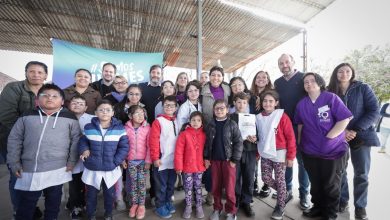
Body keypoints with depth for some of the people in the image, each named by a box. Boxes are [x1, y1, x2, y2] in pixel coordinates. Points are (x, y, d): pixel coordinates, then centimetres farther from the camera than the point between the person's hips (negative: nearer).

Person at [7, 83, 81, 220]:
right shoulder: (27, 116, 4)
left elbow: (76, 140, 1)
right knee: (25, 206, 14)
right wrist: (14, 163, 4)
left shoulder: (70, 118, -2)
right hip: (29, 170, 1)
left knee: (53, 204, 15)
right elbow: (14, 139, 8)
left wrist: (72, 161, -3)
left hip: (58, 170, -1)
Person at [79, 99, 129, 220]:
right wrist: (84, 150, -10)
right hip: (92, 169, 1)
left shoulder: (119, 128, -10)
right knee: (91, 194, 19)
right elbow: (82, 141, 10)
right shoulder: (88, 128, -4)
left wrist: (115, 161, -15)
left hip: (111, 169, 0)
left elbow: (124, 147, -8)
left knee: (109, 194, 18)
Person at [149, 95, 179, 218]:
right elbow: (153, 141, -13)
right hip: (162, 160, -5)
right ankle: (160, 206, 27)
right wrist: (155, 158, -15)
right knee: (161, 185, 9)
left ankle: (168, 201, 38)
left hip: (174, 160, 5)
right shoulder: (158, 121, -9)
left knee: (171, 184, 19)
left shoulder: (176, 122, 8)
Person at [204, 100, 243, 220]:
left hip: (228, 160, -3)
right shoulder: (210, 125, 3)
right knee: (215, 187, 14)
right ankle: (217, 209, 33)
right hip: (214, 160, 3)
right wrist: (206, 158, 2)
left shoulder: (232, 124, -6)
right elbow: (207, 142, 6)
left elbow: (238, 142, -7)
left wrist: (234, 160, -10)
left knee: (229, 188, 6)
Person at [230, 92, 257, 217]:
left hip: (250, 151, 2)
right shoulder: (230, 118, 1)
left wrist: (255, 139, -13)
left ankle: (246, 202, 29)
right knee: (235, 178, 7)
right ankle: (235, 202, 28)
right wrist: (244, 137, -15)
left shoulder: (252, 117, 9)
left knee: (249, 178, 9)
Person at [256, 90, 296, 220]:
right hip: (265, 155, 5)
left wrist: (290, 156, -12)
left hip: (279, 154, -4)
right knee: (265, 178, 10)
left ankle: (280, 207, 29)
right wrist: (257, 153, 9)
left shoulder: (282, 116, -12)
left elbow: (290, 137, -11)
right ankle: (283, 193, 38)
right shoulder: (259, 117, 1)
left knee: (280, 180, 9)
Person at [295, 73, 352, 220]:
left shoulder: (331, 98, -9)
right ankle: (318, 207, 38)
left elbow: (345, 119, -13)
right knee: (315, 183, 17)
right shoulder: (301, 104, 4)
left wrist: (328, 138, -17)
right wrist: (300, 143, 11)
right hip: (310, 152, 4)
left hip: (333, 150, -3)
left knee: (331, 185, 12)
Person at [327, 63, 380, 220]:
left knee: (361, 173, 5)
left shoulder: (363, 88, -1)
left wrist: (355, 130, -17)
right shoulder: (330, 92, 2)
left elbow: (374, 111, -7)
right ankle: (342, 200, 25)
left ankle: (360, 206, 21)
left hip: (360, 135, -1)